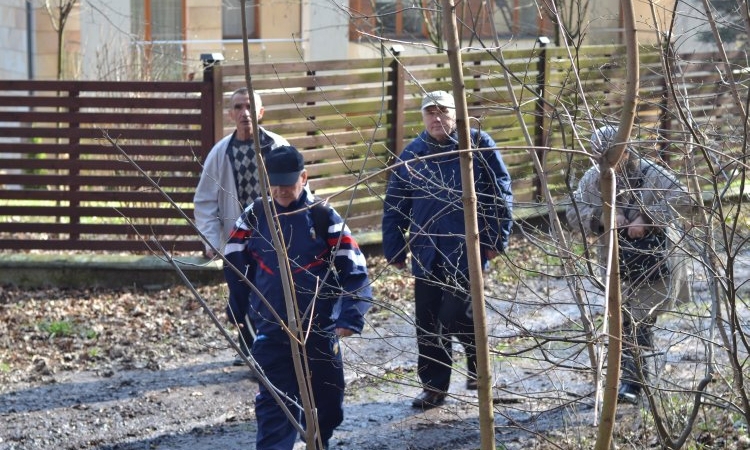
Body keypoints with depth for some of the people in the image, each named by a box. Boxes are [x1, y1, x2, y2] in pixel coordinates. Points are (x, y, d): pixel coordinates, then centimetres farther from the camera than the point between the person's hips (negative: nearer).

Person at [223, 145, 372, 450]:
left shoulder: (324, 217, -8)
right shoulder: (254, 217, -2)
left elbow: (354, 270, -9)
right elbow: (234, 262, 12)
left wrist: (350, 317, -17)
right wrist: (249, 302, 13)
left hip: (319, 330, 0)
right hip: (271, 333, 0)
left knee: (327, 399, 14)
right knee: (274, 403, -5)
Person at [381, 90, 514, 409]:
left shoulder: (478, 145, -4)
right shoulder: (411, 155, 6)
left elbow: (501, 194, -2)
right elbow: (394, 205, 11)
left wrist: (497, 238, -5)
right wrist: (394, 249, 8)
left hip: (466, 249, -4)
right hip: (427, 252, 4)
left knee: (456, 314, -9)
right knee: (428, 322, 6)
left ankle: (478, 362, 20)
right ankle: (433, 386, 18)